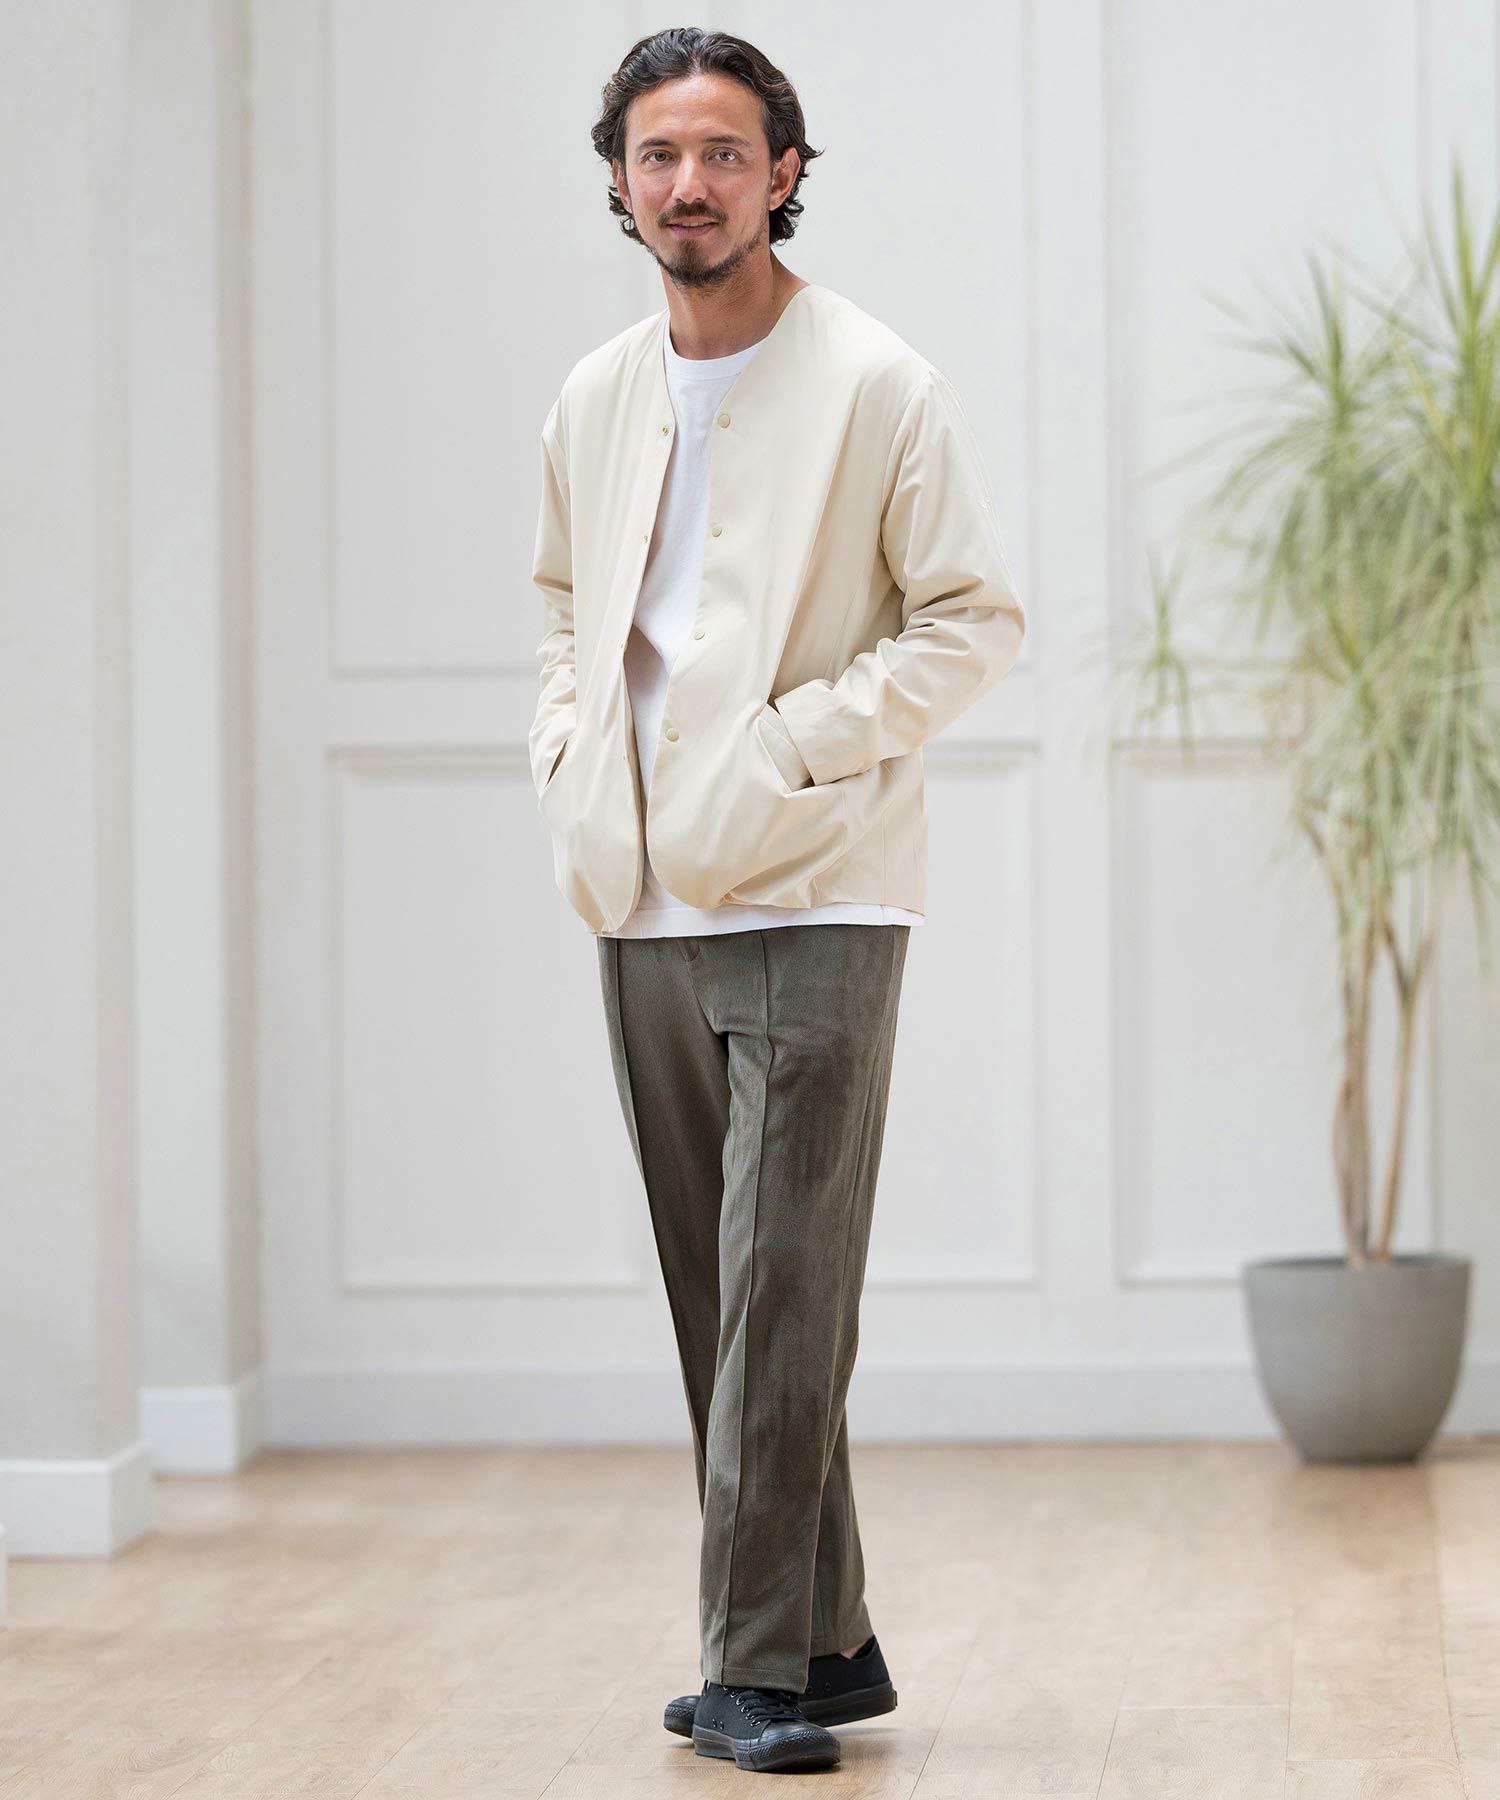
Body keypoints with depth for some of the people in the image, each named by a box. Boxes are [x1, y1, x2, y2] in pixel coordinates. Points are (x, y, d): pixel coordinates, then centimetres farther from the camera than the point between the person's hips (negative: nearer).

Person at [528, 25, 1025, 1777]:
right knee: (722, 1302, 10)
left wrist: (798, 743, -15)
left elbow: (978, 616, -7)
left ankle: (757, 1664, -4)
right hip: (641, 908, 6)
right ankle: (825, 1644, 20)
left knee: (781, 1290, -10)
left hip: (813, 897, -6)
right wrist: (566, 755, 8)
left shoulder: (879, 386, -6)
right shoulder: (592, 402, 11)